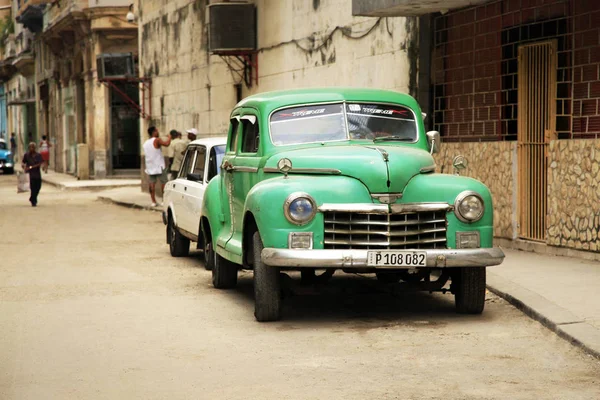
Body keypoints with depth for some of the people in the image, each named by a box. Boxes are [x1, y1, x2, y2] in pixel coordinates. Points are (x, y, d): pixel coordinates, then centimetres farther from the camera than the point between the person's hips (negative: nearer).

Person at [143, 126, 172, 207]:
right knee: (164, 183, 1)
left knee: (152, 184, 4)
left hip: (150, 167, 6)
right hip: (159, 166, -6)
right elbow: (166, 144, -24)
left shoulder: (145, 143, 12)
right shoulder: (156, 140, -11)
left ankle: (153, 201, 2)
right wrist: (169, 137, -7)